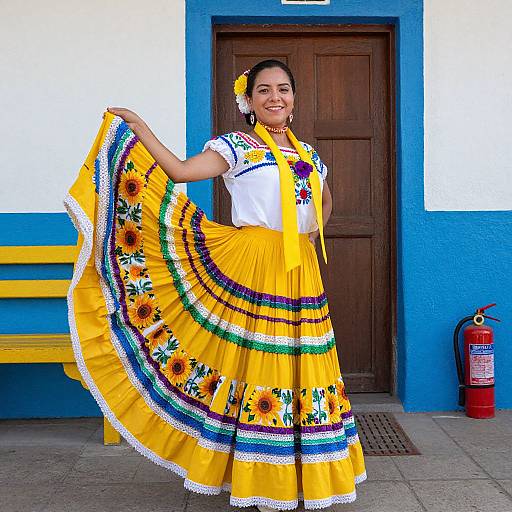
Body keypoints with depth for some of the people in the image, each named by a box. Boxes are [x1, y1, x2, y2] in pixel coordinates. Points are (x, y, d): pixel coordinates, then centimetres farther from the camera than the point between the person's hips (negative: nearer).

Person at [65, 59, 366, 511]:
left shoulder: (307, 153, 16)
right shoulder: (235, 145, 0)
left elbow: (324, 198, 33)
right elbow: (181, 171, -15)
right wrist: (140, 131, -19)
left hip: (300, 274, 5)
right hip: (251, 270, -5)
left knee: (298, 366, 9)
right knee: (258, 361, -2)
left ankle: (304, 475, 23)